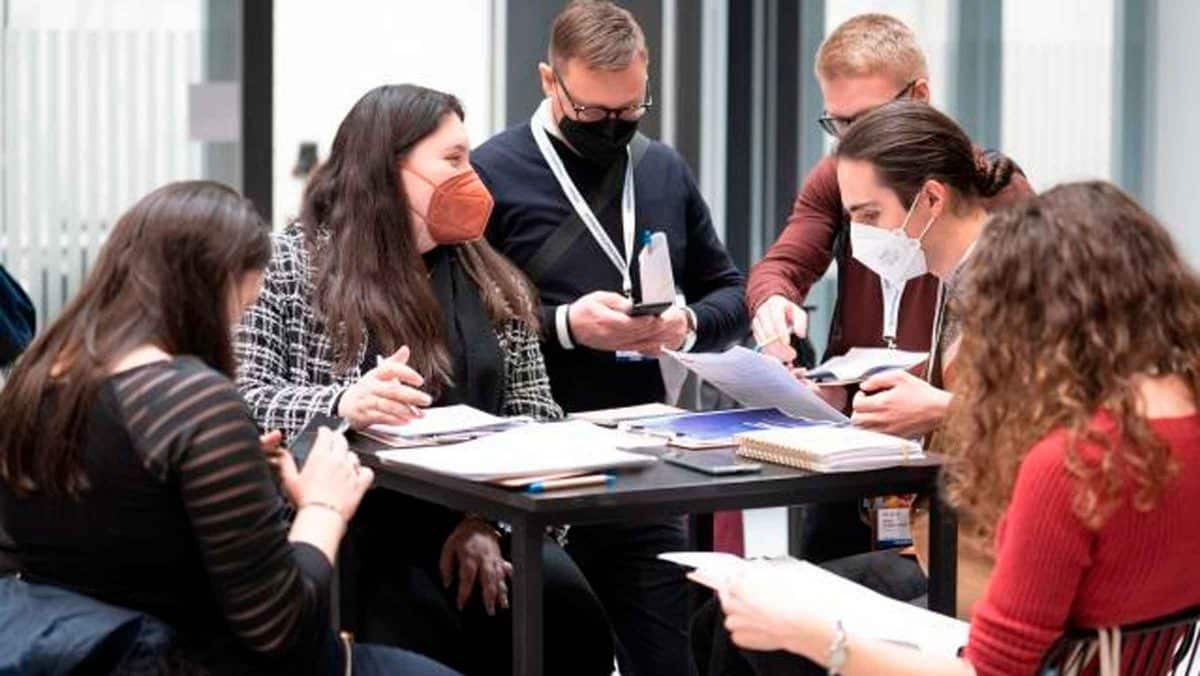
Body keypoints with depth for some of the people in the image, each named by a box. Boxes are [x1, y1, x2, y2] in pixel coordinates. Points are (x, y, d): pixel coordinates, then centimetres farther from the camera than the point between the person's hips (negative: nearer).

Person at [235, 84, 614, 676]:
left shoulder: (493, 281, 15)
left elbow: (537, 416, 10)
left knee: (567, 606, -24)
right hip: (358, 535, -4)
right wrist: (341, 404, -26)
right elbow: (239, 401, -7)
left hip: (472, 531, 4)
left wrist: (489, 519, -7)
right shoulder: (291, 265, 2)